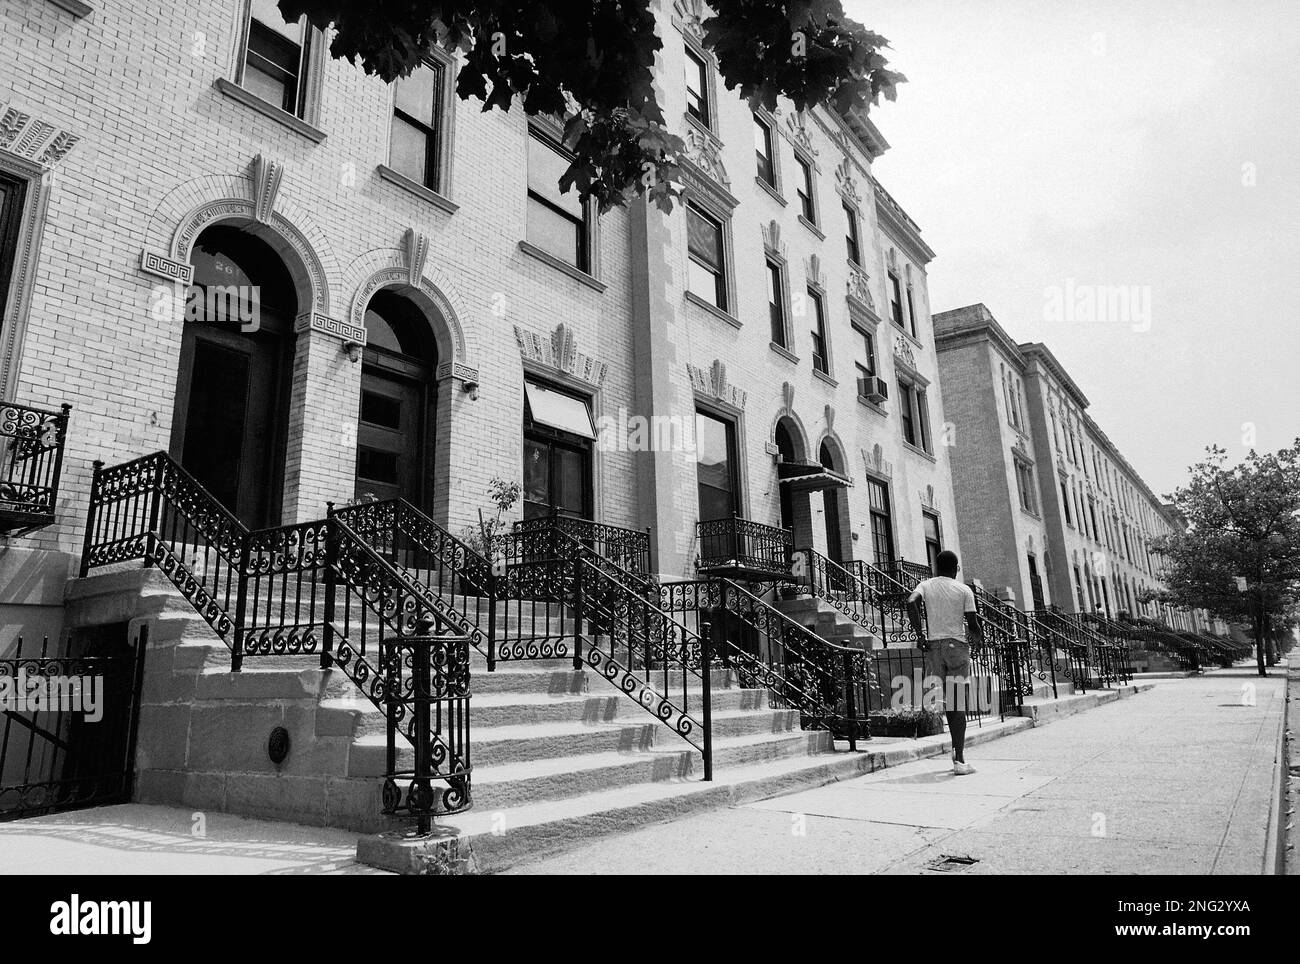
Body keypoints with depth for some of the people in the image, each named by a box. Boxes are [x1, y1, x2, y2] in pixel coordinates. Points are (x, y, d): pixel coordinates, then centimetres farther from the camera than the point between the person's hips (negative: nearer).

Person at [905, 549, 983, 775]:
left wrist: (919, 633, -5)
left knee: (945, 703, 12)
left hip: (933, 645, 2)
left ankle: (957, 750, 15)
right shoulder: (964, 590, 2)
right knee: (958, 705, -2)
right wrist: (979, 640, 20)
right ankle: (959, 760, -3)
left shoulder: (926, 585, 7)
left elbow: (911, 602, -12)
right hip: (957, 645, -2)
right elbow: (973, 625, -1)